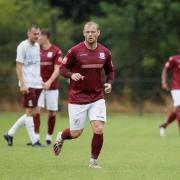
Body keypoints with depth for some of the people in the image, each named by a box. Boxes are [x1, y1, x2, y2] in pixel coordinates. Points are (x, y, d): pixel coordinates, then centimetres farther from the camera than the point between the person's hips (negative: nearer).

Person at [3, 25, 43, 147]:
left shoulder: (37, 46, 14)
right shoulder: (23, 46, -8)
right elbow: (19, 66, -11)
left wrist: (40, 79, 14)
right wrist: (22, 84, -17)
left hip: (37, 84, 8)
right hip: (27, 85, -8)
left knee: (33, 112, 9)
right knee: (30, 111, -4)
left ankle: (10, 134, 18)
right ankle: (34, 141, 0)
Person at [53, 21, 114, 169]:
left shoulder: (105, 52, 1)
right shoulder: (75, 51, -9)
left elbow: (110, 71, 15)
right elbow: (62, 68, -2)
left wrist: (109, 83, -4)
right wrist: (72, 75, -22)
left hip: (97, 98, 2)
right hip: (77, 98, -2)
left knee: (99, 130, -12)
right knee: (76, 133, 5)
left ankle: (94, 161, 8)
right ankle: (60, 137, 40)